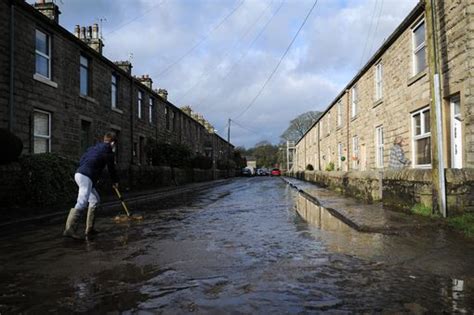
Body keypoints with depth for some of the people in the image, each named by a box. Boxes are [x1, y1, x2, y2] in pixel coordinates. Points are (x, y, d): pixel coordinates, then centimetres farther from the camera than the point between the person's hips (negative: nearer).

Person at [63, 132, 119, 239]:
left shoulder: (94, 148, 23)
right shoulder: (108, 151, 1)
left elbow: (81, 160, 22)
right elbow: (111, 168, 7)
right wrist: (115, 181, 23)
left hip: (79, 173, 9)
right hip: (86, 177, -9)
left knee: (95, 200, 18)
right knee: (81, 204, -17)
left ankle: (89, 229, 17)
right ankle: (69, 229, -26)